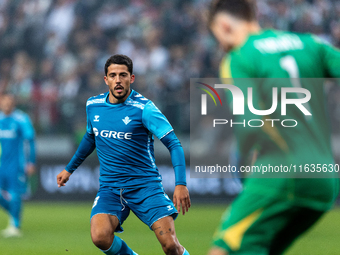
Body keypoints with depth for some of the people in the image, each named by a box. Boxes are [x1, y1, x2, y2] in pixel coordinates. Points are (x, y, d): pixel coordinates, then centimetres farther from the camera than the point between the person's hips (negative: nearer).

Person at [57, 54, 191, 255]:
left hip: (145, 185, -3)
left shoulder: (144, 108, -10)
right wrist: (70, 169, 33)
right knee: (100, 237, -25)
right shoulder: (93, 105, 6)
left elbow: (174, 144, -13)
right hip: (110, 187, 3)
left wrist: (181, 183, -25)